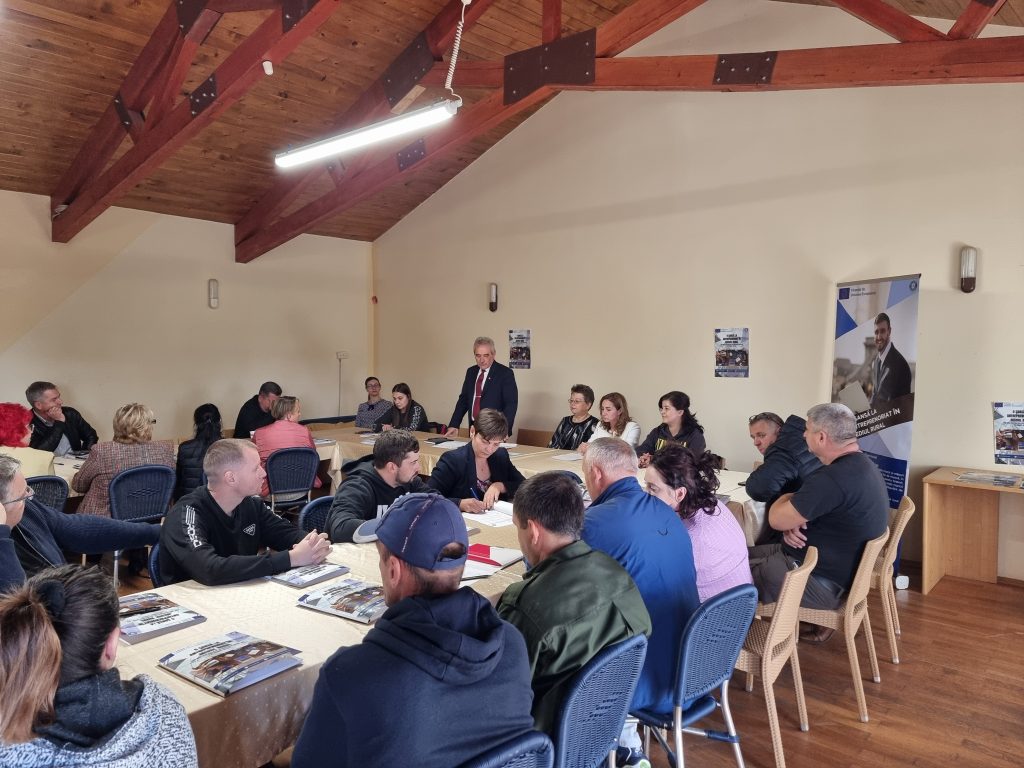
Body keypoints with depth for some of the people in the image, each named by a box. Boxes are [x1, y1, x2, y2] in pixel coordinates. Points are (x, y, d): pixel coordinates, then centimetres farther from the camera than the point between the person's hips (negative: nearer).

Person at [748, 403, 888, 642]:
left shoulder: (833, 479, -29)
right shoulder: (862, 465, 4)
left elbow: (776, 519, -21)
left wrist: (785, 498, 1)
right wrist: (793, 523, -6)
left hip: (819, 584, -10)